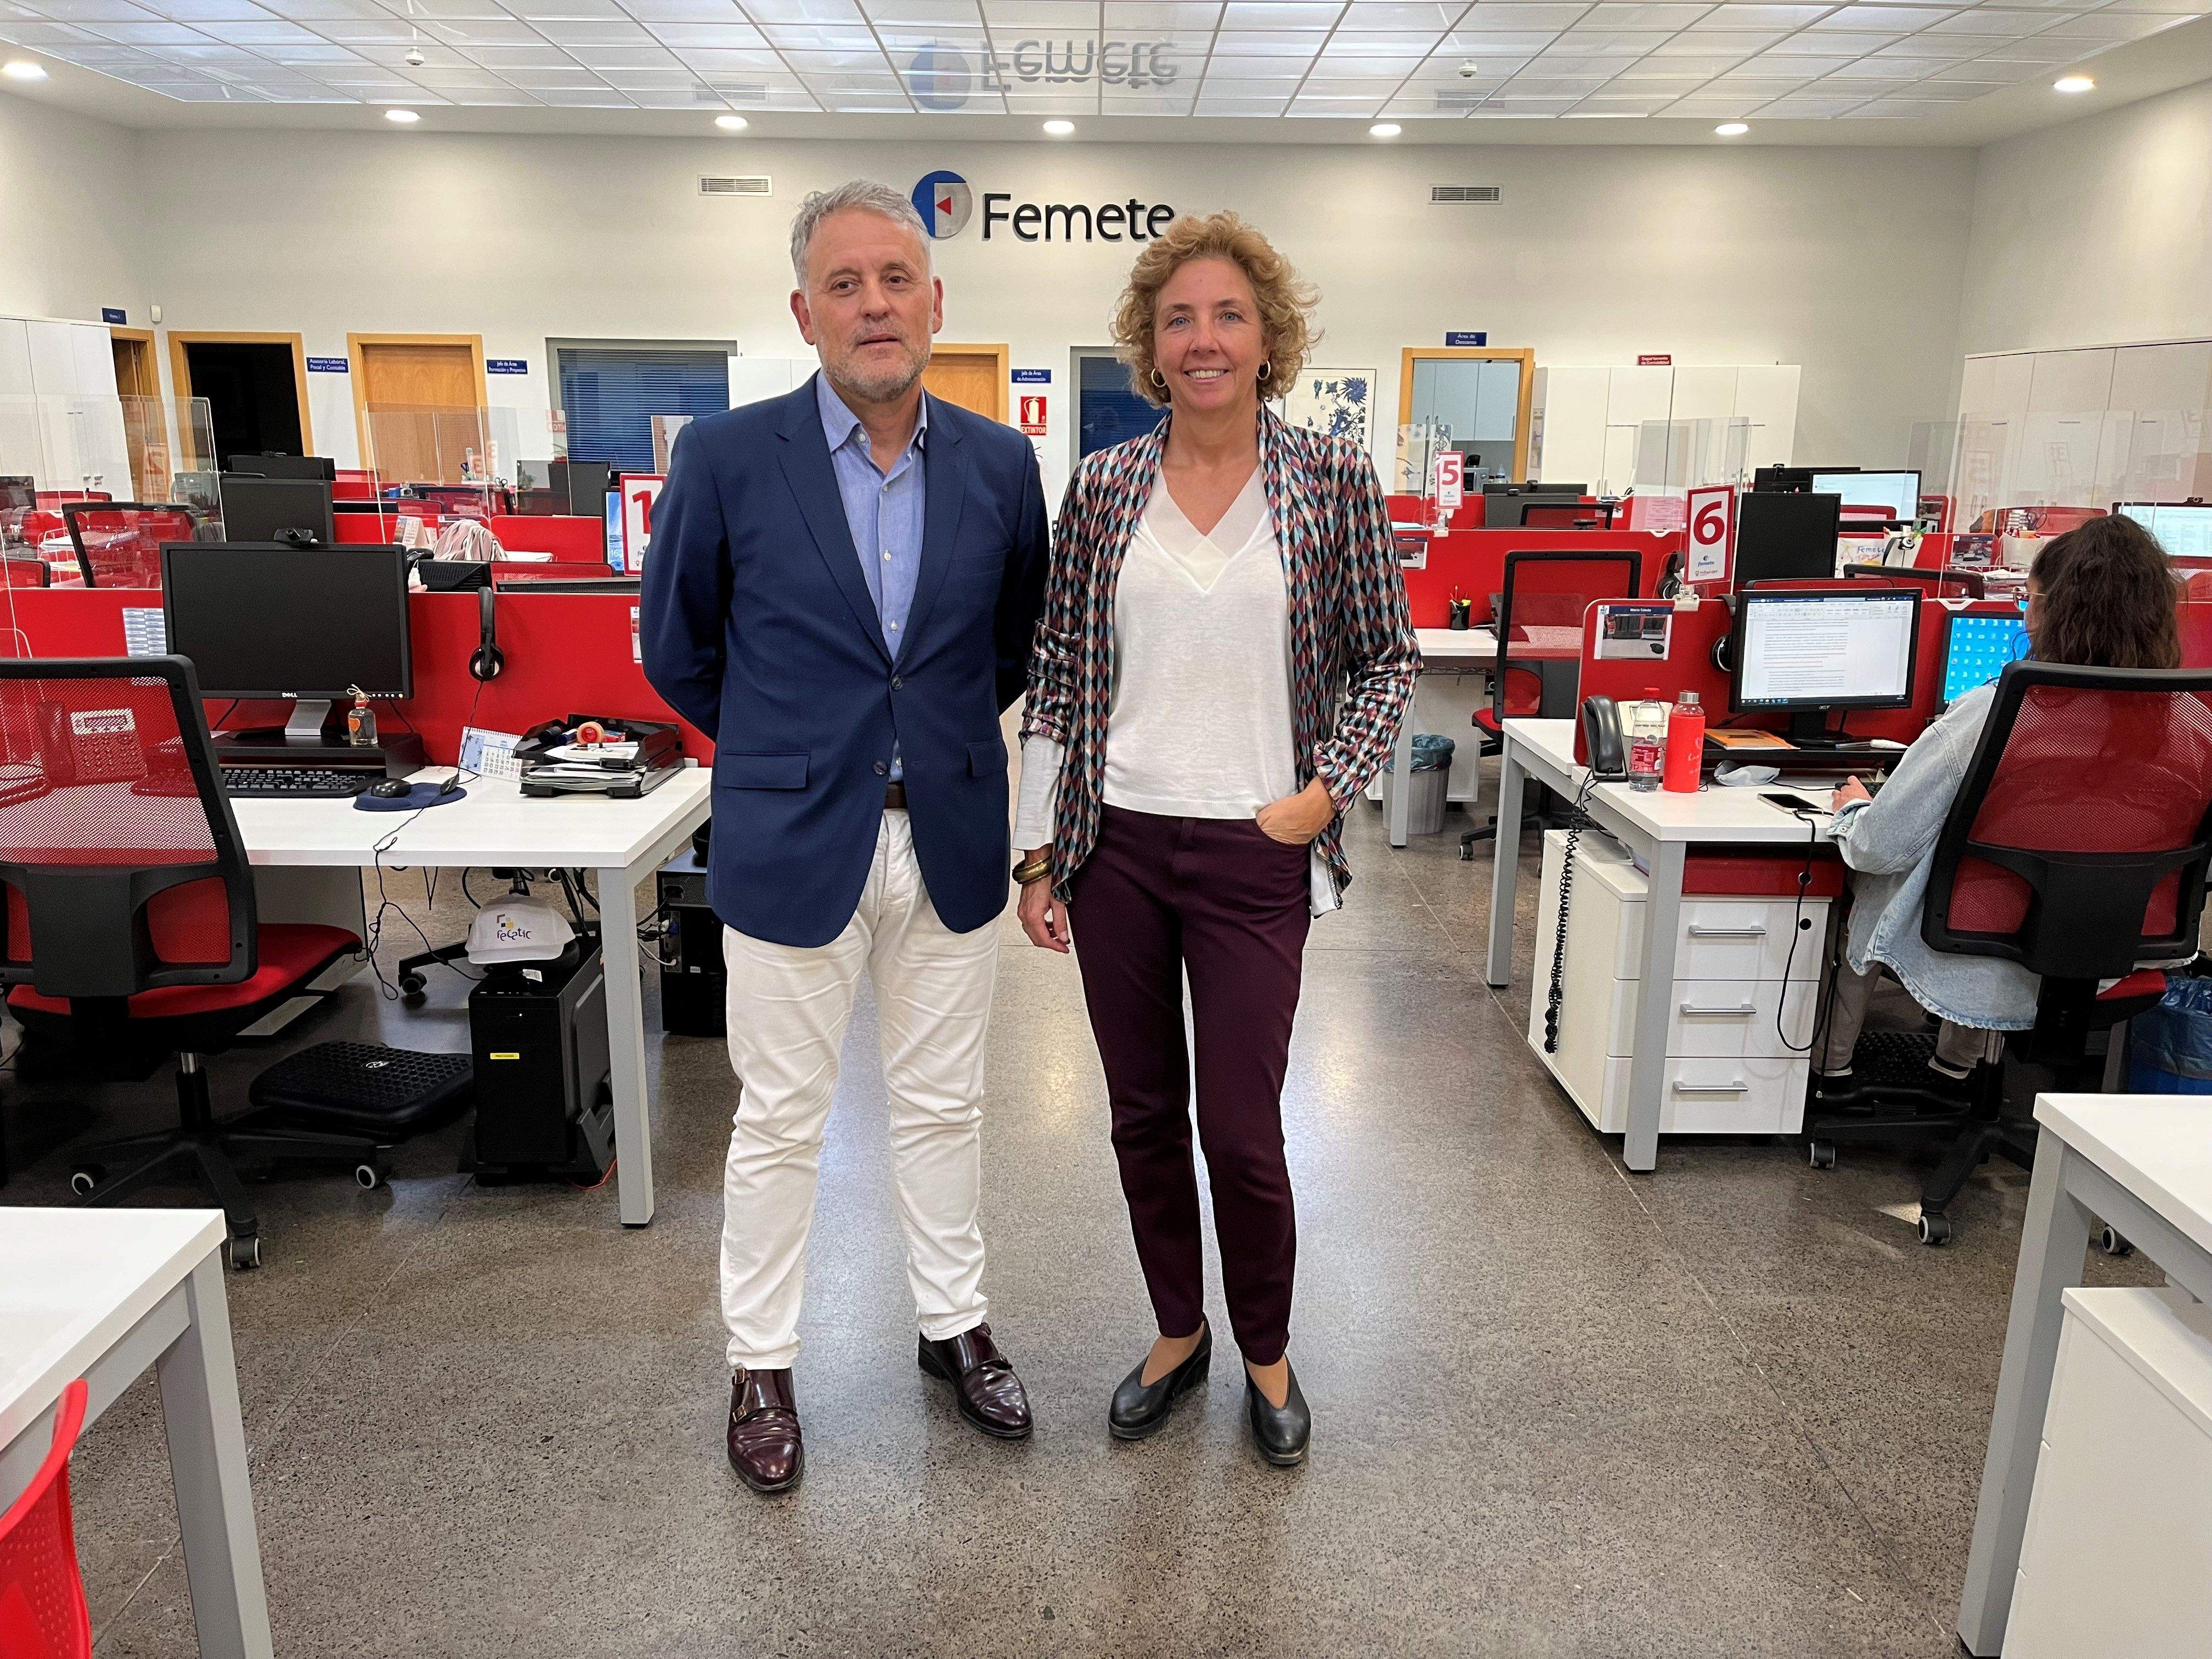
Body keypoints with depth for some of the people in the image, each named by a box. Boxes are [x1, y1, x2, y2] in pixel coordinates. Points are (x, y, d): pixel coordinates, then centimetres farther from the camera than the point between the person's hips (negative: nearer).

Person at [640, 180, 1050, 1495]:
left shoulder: (1001, 465, 0)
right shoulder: (727, 457, -8)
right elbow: (677, 649, 4)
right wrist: (792, 748, 9)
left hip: (950, 839, 3)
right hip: (792, 844, -2)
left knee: (944, 1104, 16)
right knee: (781, 1122, 10)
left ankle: (954, 1323, 36)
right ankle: (762, 1364, 30)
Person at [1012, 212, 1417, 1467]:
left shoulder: (1335, 480, 0)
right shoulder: (1103, 488, 4)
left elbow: (1389, 663, 4)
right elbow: (1057, 673, 6)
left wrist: (1325, 789, -9)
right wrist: (1038, 850, 3)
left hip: (1255, 856, -2)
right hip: (1115, 846, 3)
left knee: (1242, 1130, 2)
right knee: (1144, 1115, 13)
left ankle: (1268, 1352, 30)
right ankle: (1179, 1332, 36)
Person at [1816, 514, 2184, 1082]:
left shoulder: (1991, 713, -25)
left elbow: (1879, 846, -17)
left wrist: (1854, 811, 6)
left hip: (1984, 970, -5)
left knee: (1869, 878, 26)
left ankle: (1832, 1070, 40)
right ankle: (1954, 1071, 49)